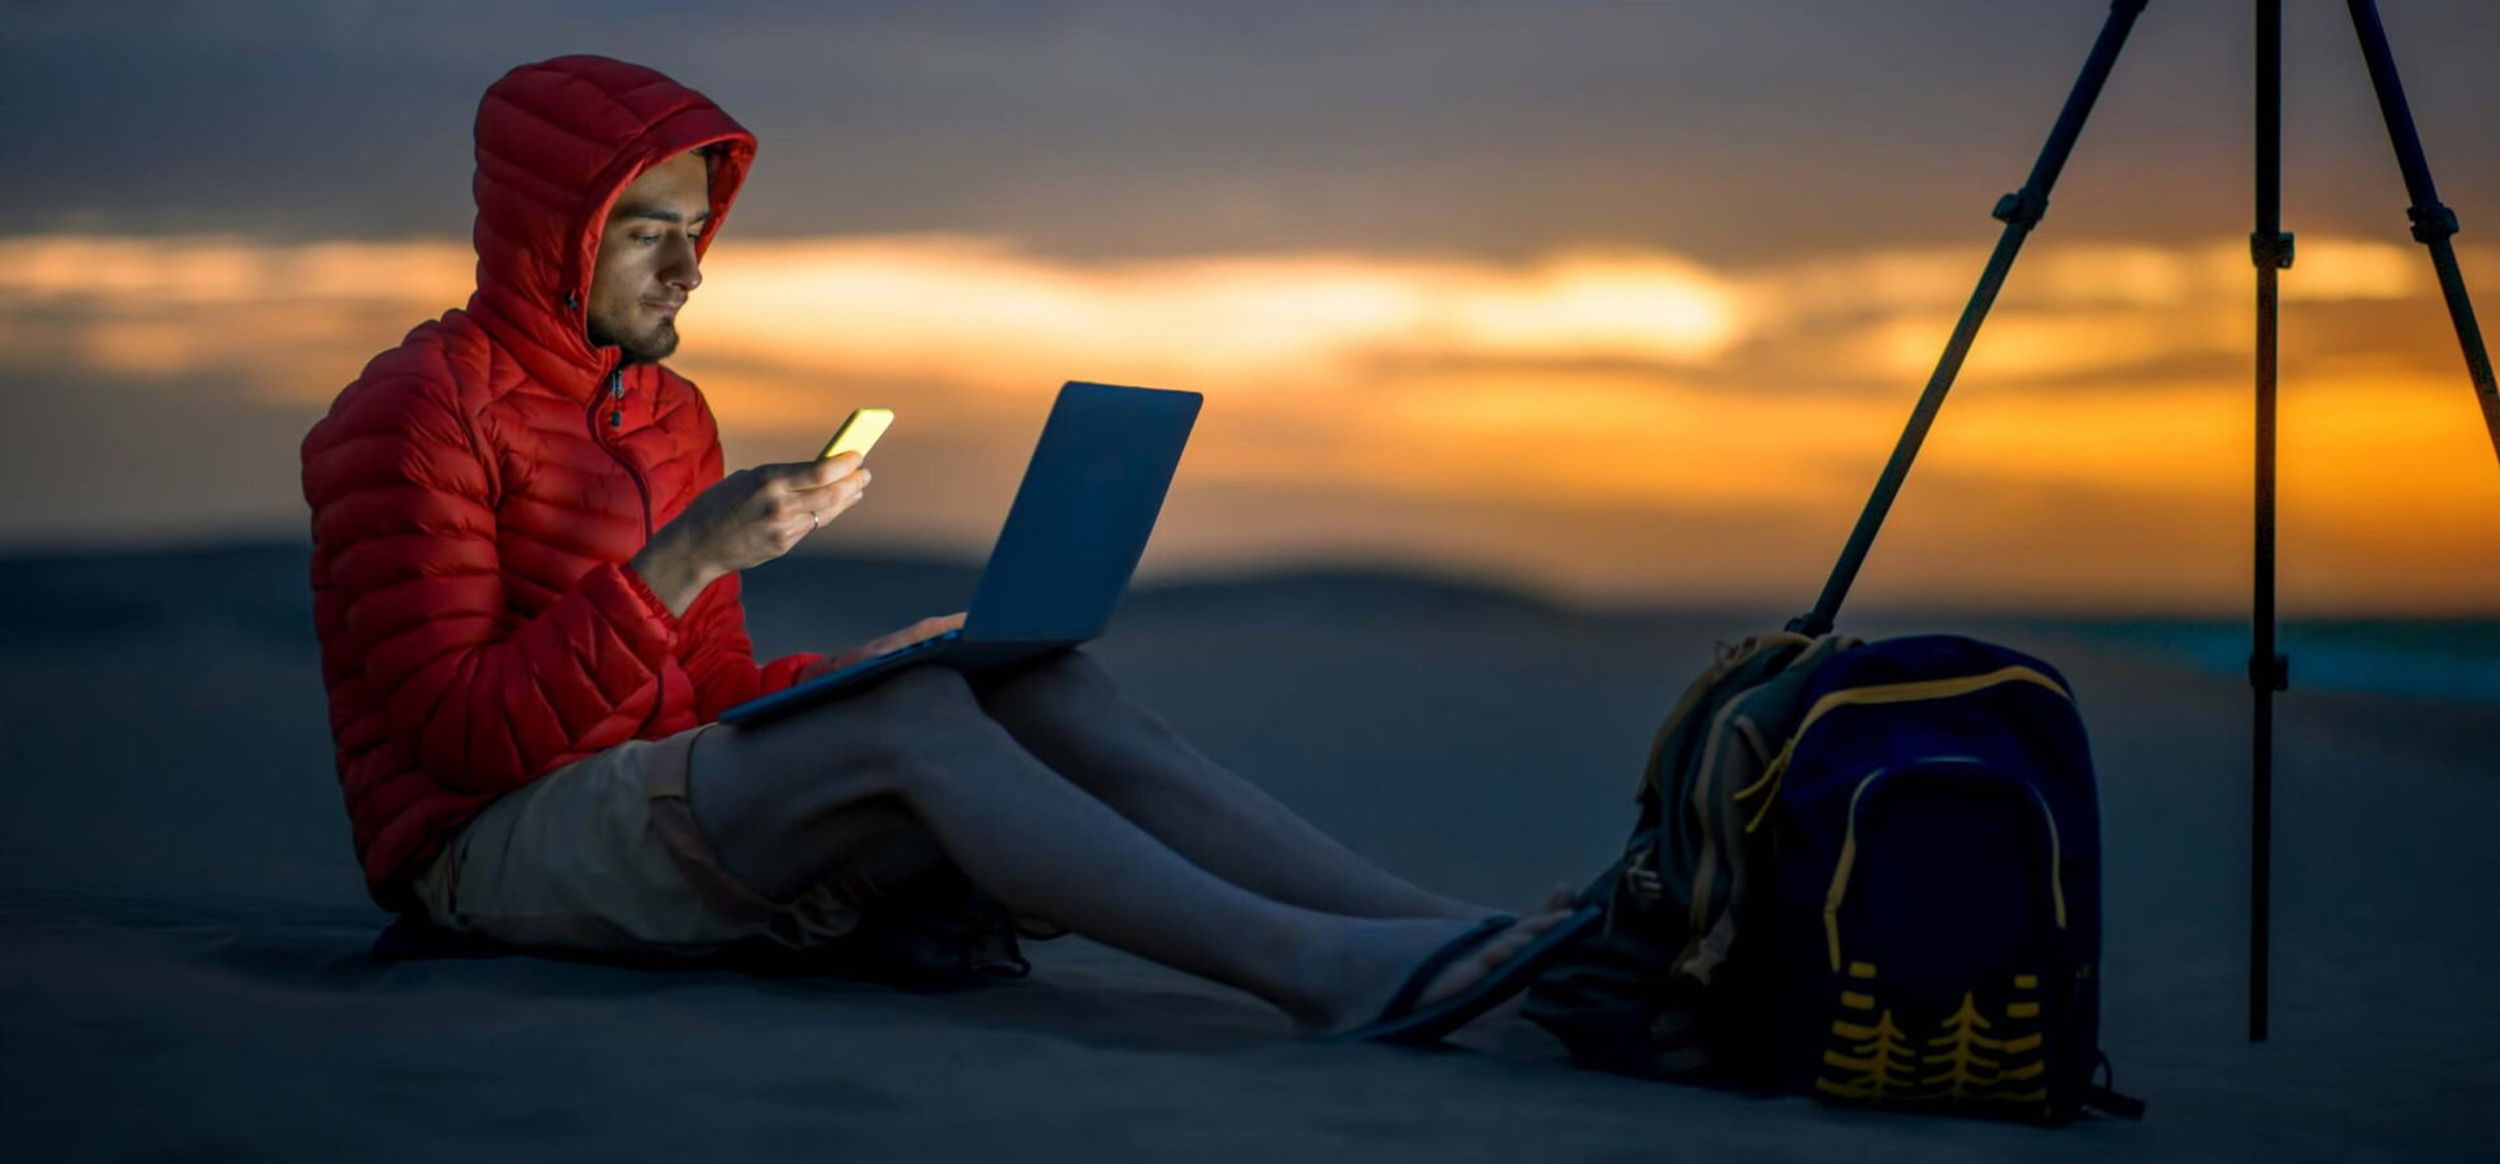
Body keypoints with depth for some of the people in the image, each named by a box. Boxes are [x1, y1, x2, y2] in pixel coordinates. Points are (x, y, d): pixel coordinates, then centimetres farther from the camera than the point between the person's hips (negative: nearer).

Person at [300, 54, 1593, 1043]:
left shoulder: (667, 411, 17)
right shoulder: (414, 416, -8)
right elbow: (464, 735, -18)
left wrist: (853, 665, -3)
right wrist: (686, 554, -25)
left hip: (671, 791, 7)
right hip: (496, 843, -7)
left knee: (1047, 687, -15)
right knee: (912, 719, -31)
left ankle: (1436, 930, -29)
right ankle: (1316, 969, -44)